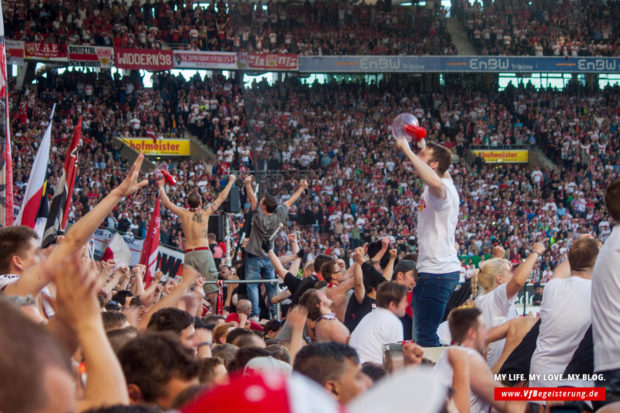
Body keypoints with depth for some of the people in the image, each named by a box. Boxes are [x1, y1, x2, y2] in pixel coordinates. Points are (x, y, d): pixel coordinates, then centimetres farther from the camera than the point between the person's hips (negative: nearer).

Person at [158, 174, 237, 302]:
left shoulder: (184, 214, 4)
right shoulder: (205, 212, -1)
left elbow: (167, 202, 16)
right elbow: (221, 198, 9)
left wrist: (161, 186, 29)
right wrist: (231, 181, 21)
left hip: (188, 253, 3)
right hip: (203, 252, -3)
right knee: (211, 286, -4)